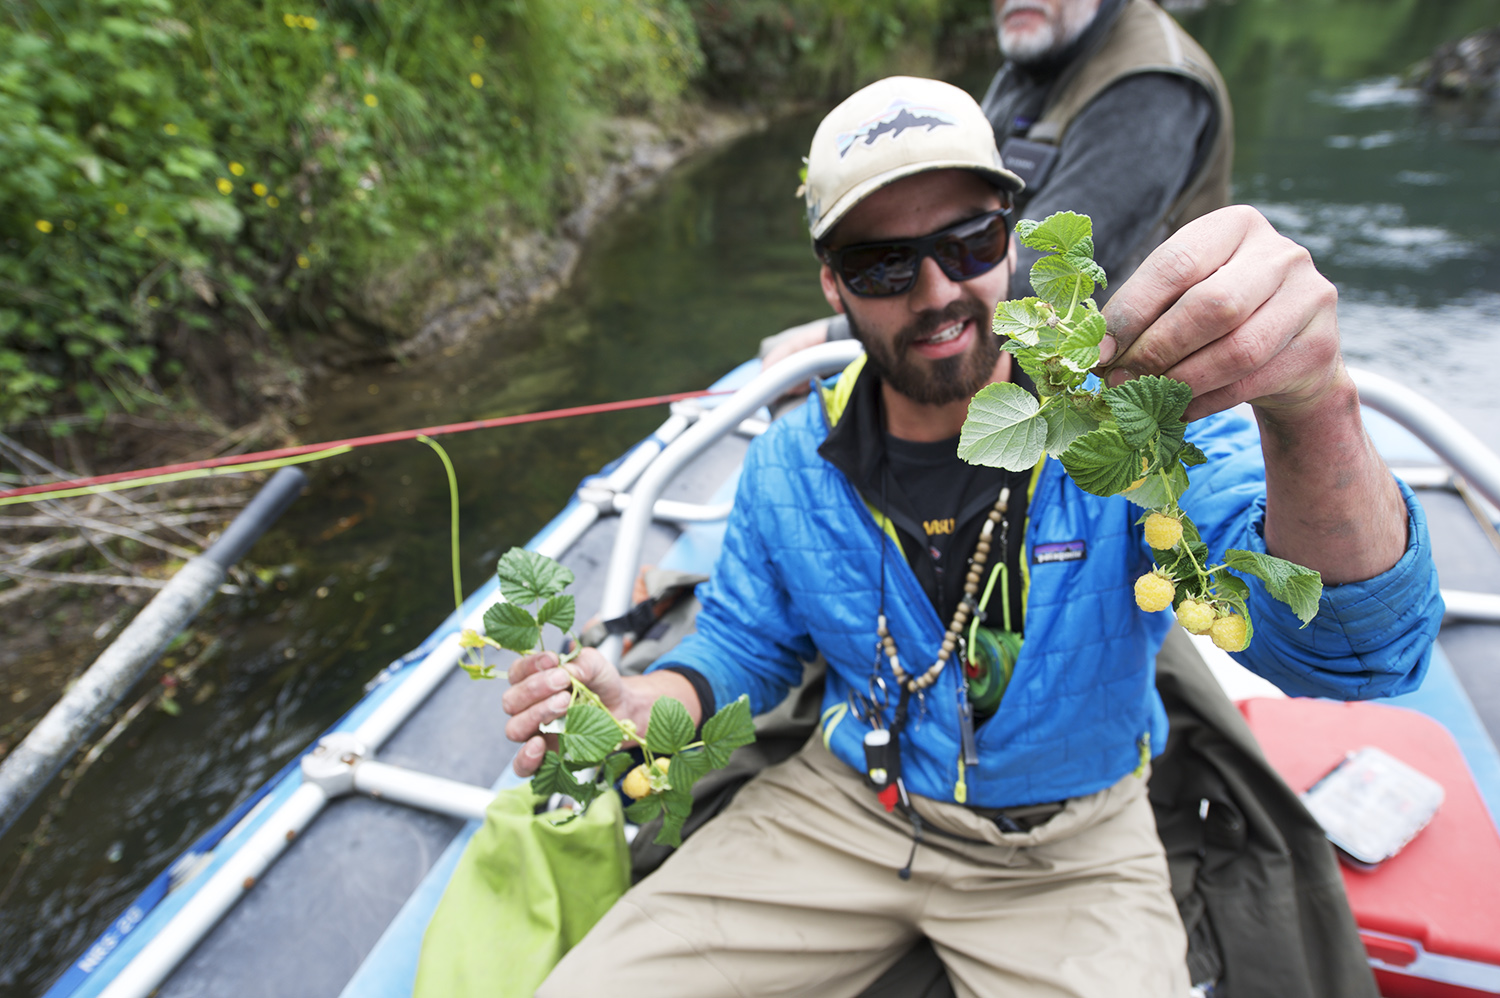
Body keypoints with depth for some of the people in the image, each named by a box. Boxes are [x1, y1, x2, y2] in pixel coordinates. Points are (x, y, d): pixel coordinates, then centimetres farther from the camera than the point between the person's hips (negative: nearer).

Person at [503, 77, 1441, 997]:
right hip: (842, 805, 2)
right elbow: (742, 646, 6)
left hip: (1071, 857, 0)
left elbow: (1351, 654, -29)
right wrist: (639, 707, -17)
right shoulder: (790, 465, -8)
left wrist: (1309, 406, -50)